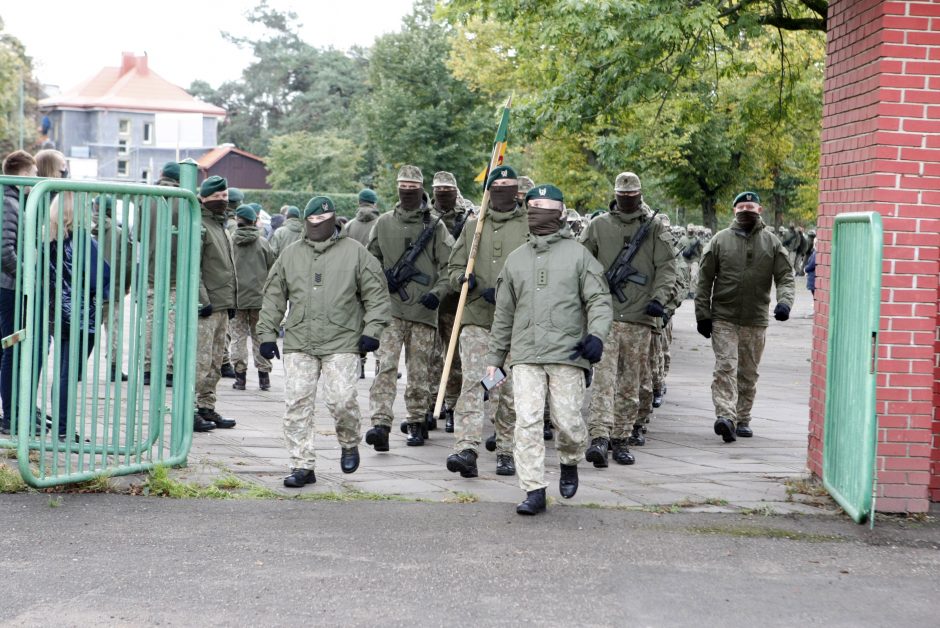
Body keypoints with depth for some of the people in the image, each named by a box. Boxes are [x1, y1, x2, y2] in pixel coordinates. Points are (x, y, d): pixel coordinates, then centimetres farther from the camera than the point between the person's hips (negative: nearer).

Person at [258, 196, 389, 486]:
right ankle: (303, 466, 5)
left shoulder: (355, 252, 5)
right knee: (297, 404, -2)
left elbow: (377, 294, 6)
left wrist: (372, 330, -4)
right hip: (298, 345, 3)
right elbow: (273, 297, 18)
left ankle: (349, 444, 17)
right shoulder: (290, 255, 14)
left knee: (341, 400, -13)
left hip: (341, 344, -3)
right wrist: (267, 333, 12)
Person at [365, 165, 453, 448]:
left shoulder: (435, 226, 5)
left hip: (423, 311, 0)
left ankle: (417, 423, 19)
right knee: (385, 366, -12)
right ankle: (380, 424, -19)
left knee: (419, 372, 7)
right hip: (390, 310, 0)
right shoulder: (383, 224, 9)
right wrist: (382, 278, -1)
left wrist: (437, 292, -11)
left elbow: (448, 266, 3)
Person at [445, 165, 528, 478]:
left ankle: (506, 452, 16)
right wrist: (464, 279, -5)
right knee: (472, 383, -12)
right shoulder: (472, 226, 14)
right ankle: (466, 449, -20)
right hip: (476, 318, 1)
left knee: (510, 390, 5)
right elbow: (454, 266, 18)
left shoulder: (530, 227, 5)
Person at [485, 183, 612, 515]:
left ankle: (570, 463, 30)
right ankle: (534, 491, -3)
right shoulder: (516, 259, 15)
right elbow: (503, 314, 20)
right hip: (525, 355, 3)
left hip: (567, 353, -2)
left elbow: (599, 300, 1)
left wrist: (596, 335, -18)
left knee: (567, 420, -2)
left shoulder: (578, 255, 5)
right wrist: (494, 358, 19)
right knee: (527, 422, -8)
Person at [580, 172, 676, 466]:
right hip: (605, 315, -1)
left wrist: (658, 298, -12)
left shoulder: (656, 228, 7)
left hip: (639, 319, 1)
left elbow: (666, 267, 2)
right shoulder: (598, 226, 9)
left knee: (631, 382, 6)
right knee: (603, 376, -12)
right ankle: (599, 437, -19)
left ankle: (622, 439, 14)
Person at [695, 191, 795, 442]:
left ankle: (742, 419, 19)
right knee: (725, 367, -14)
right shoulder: (720, 240, 3)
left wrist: (784, 301, -17)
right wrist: (702, 314, 0)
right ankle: (725, 416, -22)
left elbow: (785, 276, 3)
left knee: (749, 373, 10)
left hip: (756, 321, 2)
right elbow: (705, 279, 4)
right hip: (723, 318, -2)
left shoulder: (772, 242, 6)